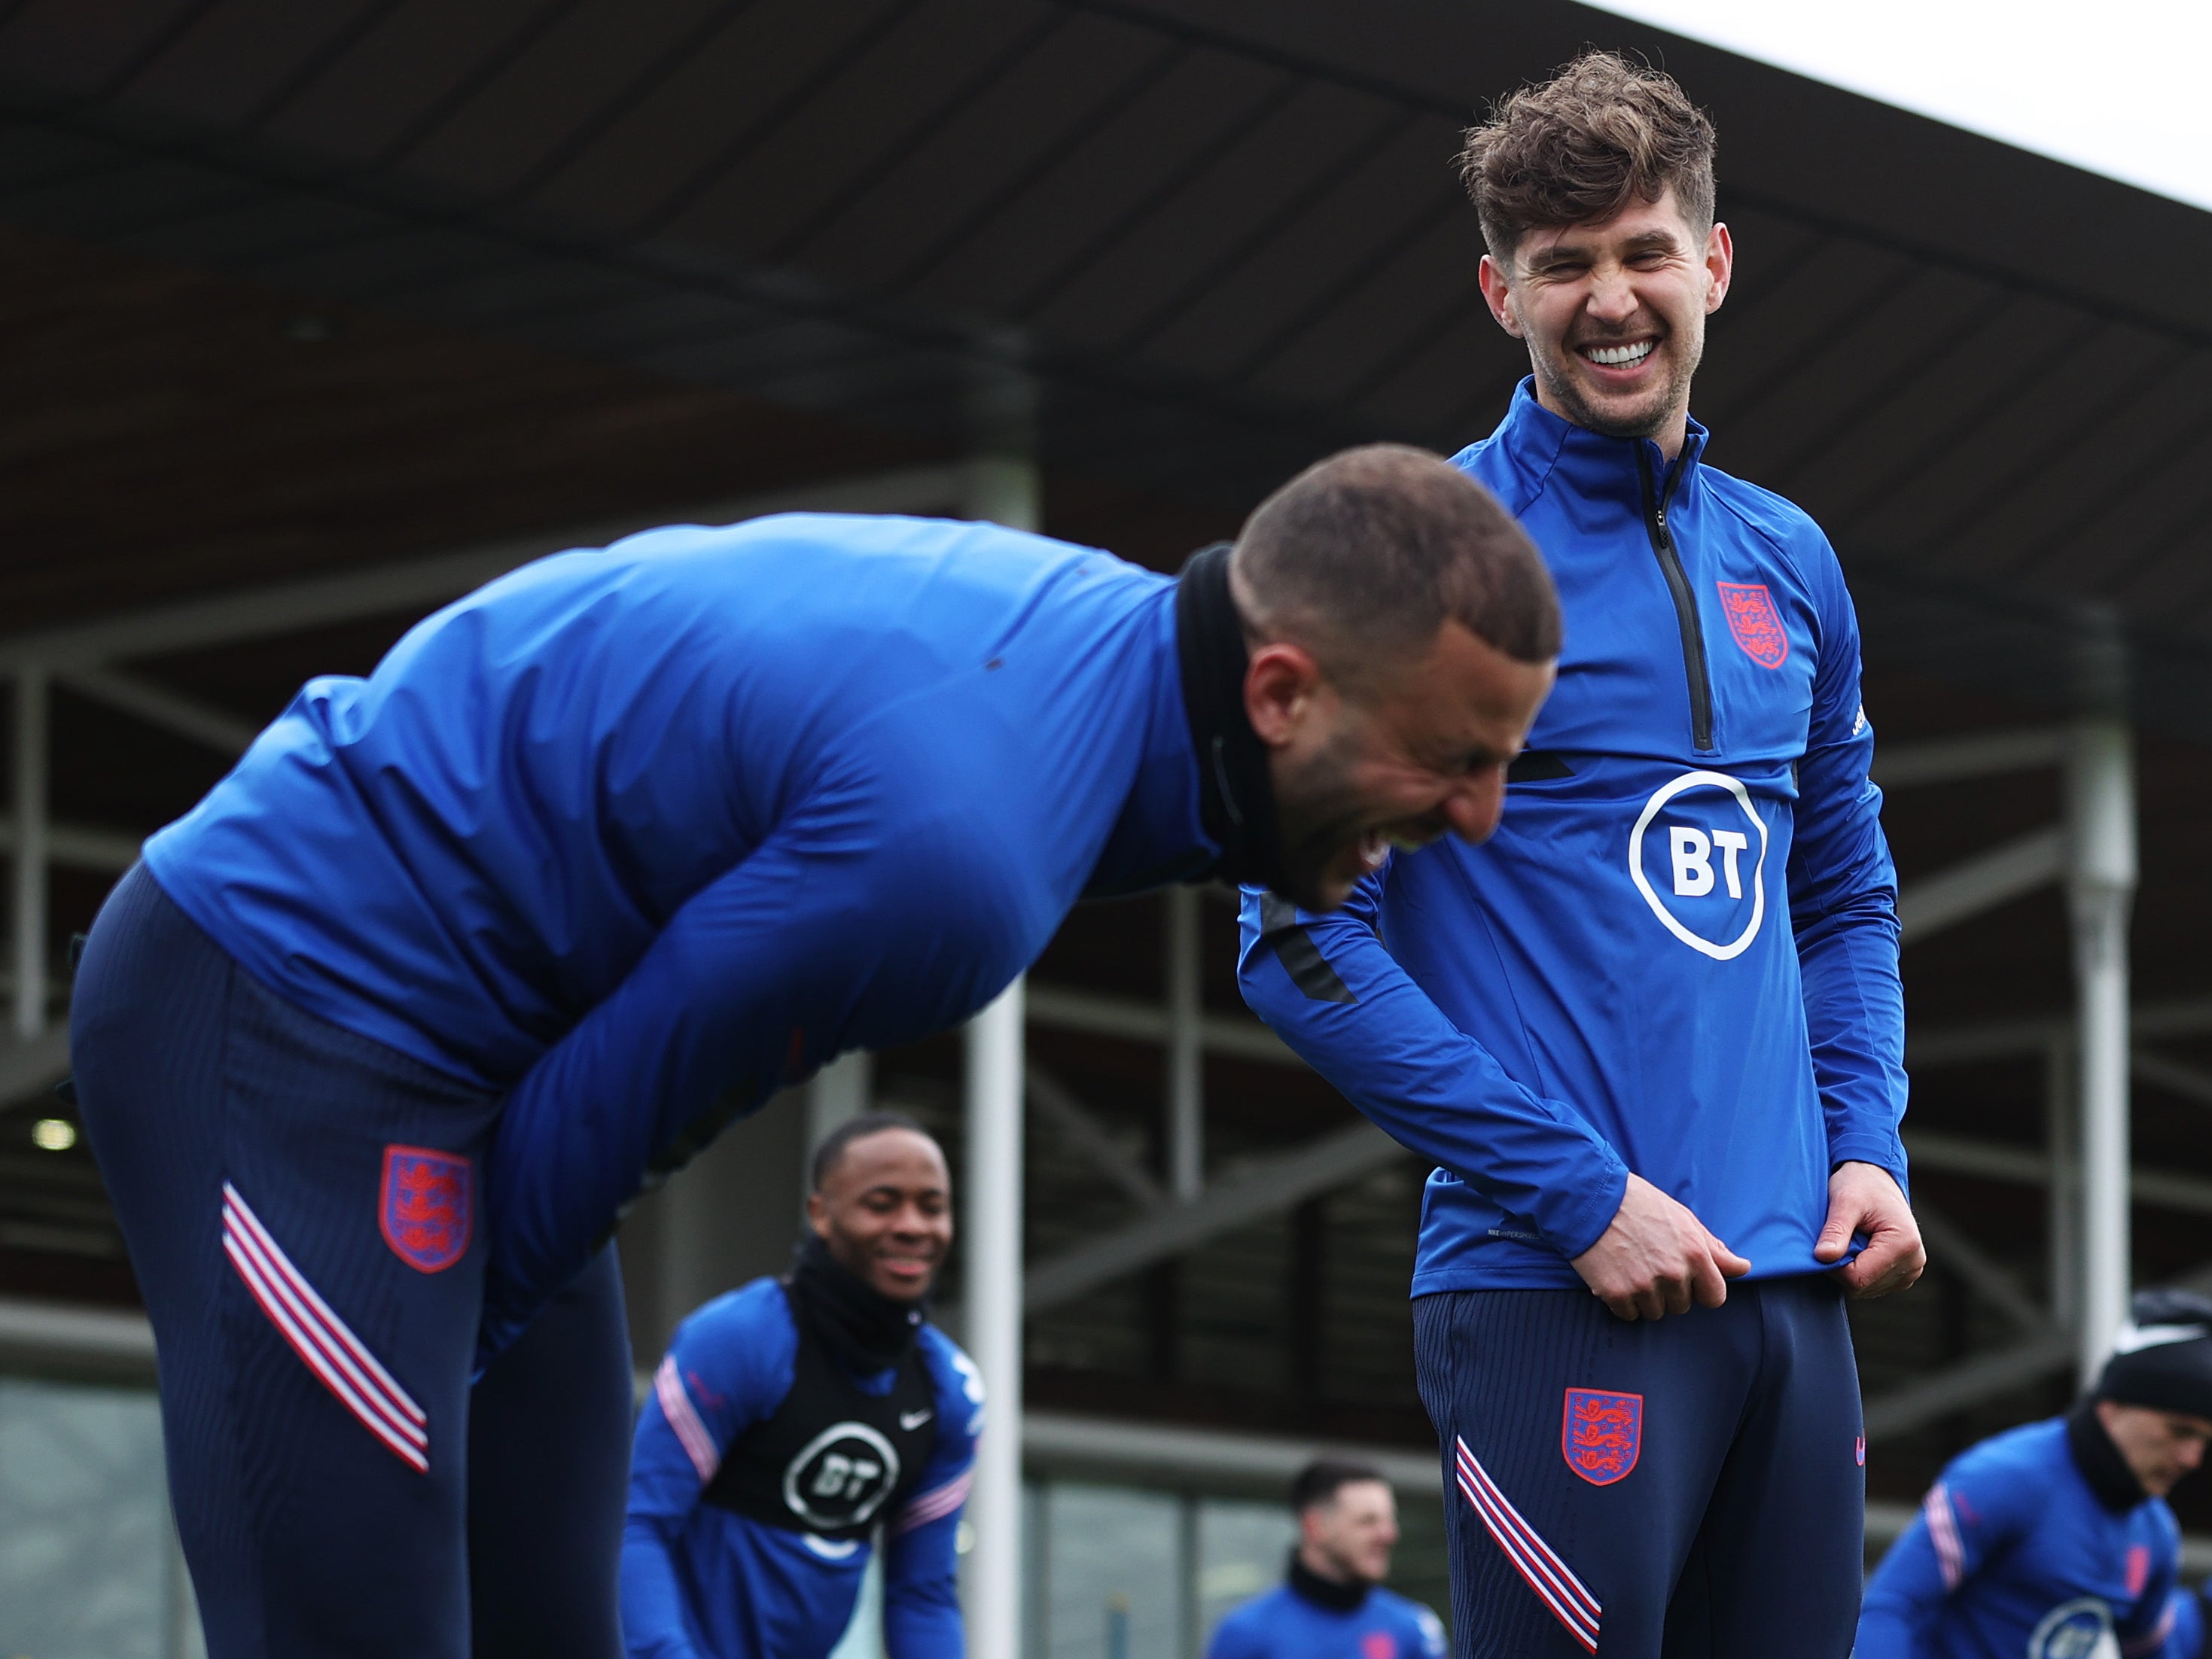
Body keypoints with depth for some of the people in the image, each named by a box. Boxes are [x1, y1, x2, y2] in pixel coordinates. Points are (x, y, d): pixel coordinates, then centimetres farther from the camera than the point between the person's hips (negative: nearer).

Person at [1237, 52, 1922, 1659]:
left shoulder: (1787, 562, 15)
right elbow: (1300, 939, -9)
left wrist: (1868, 1146, 6)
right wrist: (1578, 1193, -13)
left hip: (1793, 1286, 6)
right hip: (1554, 1288, -6)